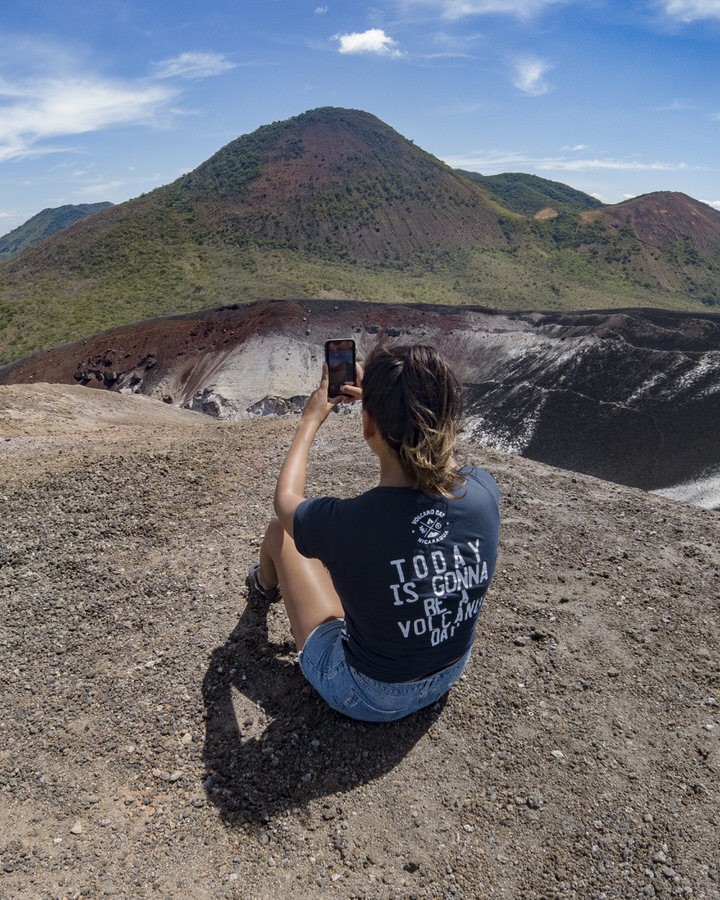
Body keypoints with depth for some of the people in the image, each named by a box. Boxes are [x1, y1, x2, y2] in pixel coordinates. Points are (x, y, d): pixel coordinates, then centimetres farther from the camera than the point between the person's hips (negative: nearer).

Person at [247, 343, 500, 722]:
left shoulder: (344, 522, -36)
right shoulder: (483, 490, -24)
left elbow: (285, 499, -10)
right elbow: (433, 446, 3)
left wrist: (310, 420, 2)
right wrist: (387, 399, 6)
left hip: (367, 698, -4)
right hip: (450, 676, 4)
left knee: (279, 530, 12)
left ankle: (266, 585, 49)